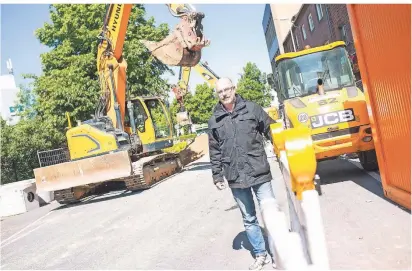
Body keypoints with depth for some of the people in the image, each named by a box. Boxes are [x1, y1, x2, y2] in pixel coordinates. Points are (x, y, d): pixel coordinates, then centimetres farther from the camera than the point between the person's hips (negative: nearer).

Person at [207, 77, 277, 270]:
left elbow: (272, 131, 5)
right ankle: (260, 254, 30)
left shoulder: (252, 108, 0)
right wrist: (217, 176, 8)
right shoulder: (214, 121, 5)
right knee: (249, 219, 14)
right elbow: (214, 152, 8)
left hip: (259, 173, -2)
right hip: (235, 178, 2)